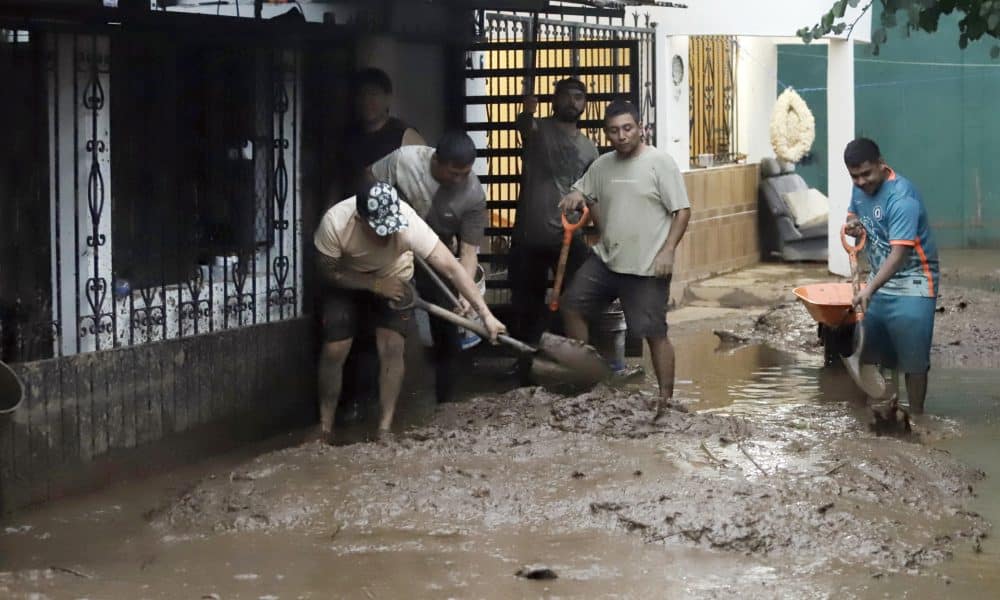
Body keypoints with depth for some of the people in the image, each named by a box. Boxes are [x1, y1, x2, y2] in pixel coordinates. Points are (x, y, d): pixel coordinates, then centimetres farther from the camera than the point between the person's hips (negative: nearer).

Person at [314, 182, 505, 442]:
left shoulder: (409, 223, -39)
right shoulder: (335, 223, -37)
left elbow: (451, 267, -37)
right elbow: (328, 272, -20)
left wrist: (485, 314, -42)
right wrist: (375, 284, -28)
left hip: (394, 281, 0)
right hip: (348, 283, 0)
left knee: (392, 348, -13)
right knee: (333, 351, -8)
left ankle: (385, 430, -3)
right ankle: (324, 427, 9)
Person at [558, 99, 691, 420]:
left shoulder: (659, 162, -10)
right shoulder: (602, 165, 8)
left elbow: (682, 210, -11)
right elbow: (584, 192, 26)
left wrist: (668, 250, -19)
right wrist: (575, 196, 1)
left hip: (647, 267, -7)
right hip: (606, 259, 7)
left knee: (654, 332, -5)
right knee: (572, 304, 12)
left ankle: (666, 398, 2)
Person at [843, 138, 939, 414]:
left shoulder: (902, 197, -27)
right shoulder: (860, 187, -1)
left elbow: (899, 254, -33)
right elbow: (853, 215, 20)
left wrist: (869, 289, -43)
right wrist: (852, 224, -6)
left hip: (911, 285, -8)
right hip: (879, 280, 8)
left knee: (913, 357, -3)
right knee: (875, 350, 12)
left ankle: (916, 416, 7)